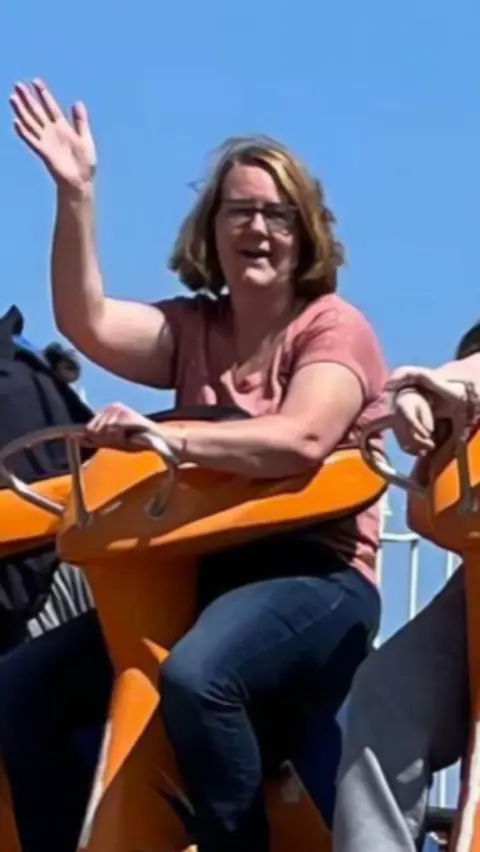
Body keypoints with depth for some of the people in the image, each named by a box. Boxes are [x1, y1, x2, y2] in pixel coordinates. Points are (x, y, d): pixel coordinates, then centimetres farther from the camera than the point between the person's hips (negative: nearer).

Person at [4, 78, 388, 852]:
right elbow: (86, 323, -5)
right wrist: (77, 193, -14)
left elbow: (302, 440, -23)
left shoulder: (334, 326, -4)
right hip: (200, 570, 7)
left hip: (315, 578, -7)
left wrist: (169, 438, -34)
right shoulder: (191, 330, 13)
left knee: (195, 675, -38)